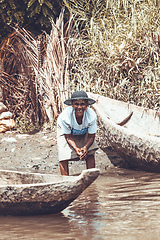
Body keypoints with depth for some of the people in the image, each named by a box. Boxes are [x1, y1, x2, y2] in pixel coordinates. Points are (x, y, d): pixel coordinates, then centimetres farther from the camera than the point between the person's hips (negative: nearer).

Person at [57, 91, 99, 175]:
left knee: (90, 153, -12)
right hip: (65, 131, -2)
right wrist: (76, 149, -42)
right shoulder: (65, 116, -39)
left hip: (84, 133, 2)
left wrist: (85, 148, -41)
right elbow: (68, 137, -25)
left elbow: (91, 137, -22)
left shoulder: (91, 115, -34)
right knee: (63, 155, -15)